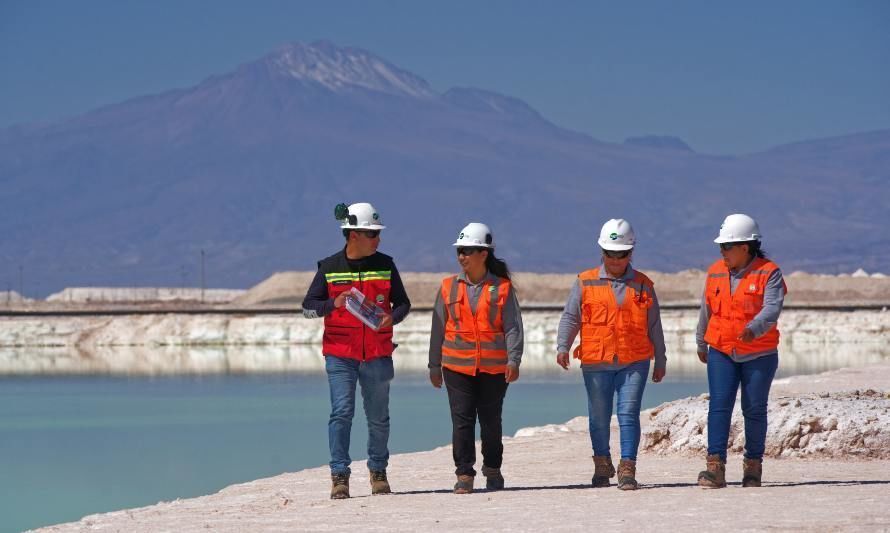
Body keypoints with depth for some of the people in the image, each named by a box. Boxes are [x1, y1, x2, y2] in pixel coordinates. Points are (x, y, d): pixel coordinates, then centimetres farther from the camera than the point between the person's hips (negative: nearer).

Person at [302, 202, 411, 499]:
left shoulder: (385, 265, 6)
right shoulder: (330, 268, 1)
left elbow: (403, 302, 12)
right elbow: (308, 307, 3)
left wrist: (392, 318, -11)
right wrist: (333, 304, -17)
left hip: (377, 354, 2)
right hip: (340, 354, -2)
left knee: (378, 417, 8)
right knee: (341, 412, -10)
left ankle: (378, 472, 22)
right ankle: (339, 475, -7)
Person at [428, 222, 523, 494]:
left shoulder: (502, 288, 1)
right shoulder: (449, 287, 6)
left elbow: (513, 326, -1)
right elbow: (438, 329, 11)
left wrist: (513, 360, -12)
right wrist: (435, 366, 11)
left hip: (494, 367, -1)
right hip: (457, 366, 1)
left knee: (491, 421, 8)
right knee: (462, 420, -6)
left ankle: (493, 471, 25)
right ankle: (464, 475, -3)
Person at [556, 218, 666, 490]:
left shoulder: (643, 285, 10)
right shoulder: (585, 283, 6)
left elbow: (654, 327, 15)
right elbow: (570, 317, 5)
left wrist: (660, 362, 16)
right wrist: (562, 347, -10)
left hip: (635, 363, 0)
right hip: (596, 363, 0)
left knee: (629, 414, -10)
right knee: (599, 417, 8)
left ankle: (627, 469, -9)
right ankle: (602, 466, 25)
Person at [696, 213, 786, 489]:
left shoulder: (769, 273, -8)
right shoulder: (715, 272, 6)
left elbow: (772, 308, -22)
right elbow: (706, 310, 18)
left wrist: (753, 329, -41)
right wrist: (701, 344, 28)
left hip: (759, 354, -3)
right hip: (721, 352, 3)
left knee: (754, 410, 5)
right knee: (719, 406, -10)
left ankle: (753, 465, 20)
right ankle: (715, 468, -17)